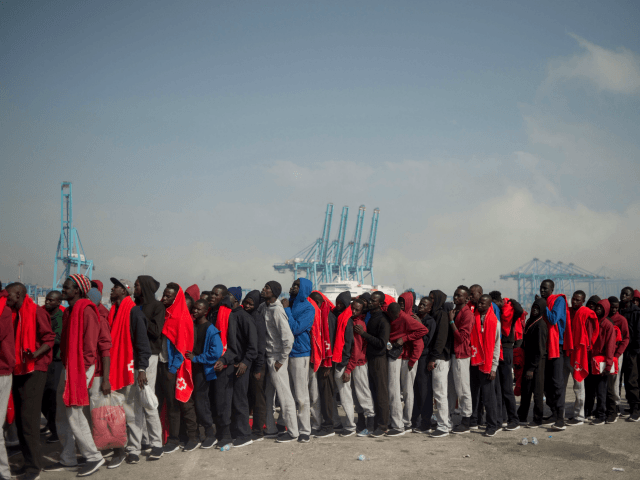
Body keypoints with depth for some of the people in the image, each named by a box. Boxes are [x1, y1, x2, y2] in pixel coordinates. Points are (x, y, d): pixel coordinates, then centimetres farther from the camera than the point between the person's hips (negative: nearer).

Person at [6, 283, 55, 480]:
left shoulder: (36, 311, -11)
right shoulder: (12, 314, 11)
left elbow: (49, 338, -14)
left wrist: (36, 353, -29)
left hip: (34, 370, -8)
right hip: (17, 370, 8)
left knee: (28, 417, -11)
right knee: (19, 418, 9)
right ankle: (29, 460, 19)